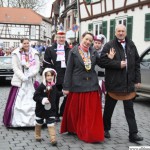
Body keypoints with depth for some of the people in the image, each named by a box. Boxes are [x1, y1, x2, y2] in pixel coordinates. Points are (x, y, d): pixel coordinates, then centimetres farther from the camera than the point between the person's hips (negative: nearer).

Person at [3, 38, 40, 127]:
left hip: (32, 81, 2)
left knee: (33, 102, 0)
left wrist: (30, 75, -13)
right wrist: (23, 77, -14)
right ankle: (17, 121, 6)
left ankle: (33, 120, 10)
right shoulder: (16, 54, 1)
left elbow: (37, 66, 2)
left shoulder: (34, 53, 7)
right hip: (20, 81, -2)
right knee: (18, 102, -4)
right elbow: (15, 68, -4)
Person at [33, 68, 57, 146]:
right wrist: (42, 99, -29)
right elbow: (35, 97, -18)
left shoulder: (54, 87, -2)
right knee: (39, 123, 18)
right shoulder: (41, 86, -16)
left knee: (51, 125, -6)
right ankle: (37, 136, 39)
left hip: (51, 110, 2)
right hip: (41, 109, -1)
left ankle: (53, 139, -6)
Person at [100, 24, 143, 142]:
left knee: (129, 109, 5)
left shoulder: (131, 45, 8)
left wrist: (137, 79, 4)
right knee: (109, 108, 11)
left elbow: (137, 63, 9)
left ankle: (133, 134, 7)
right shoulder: (109, 46, -4)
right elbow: (102, 61, -11)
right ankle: (106, 129, 28)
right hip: (113, 83, -3)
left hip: (129, 83, 3)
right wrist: (118, 64, -18)